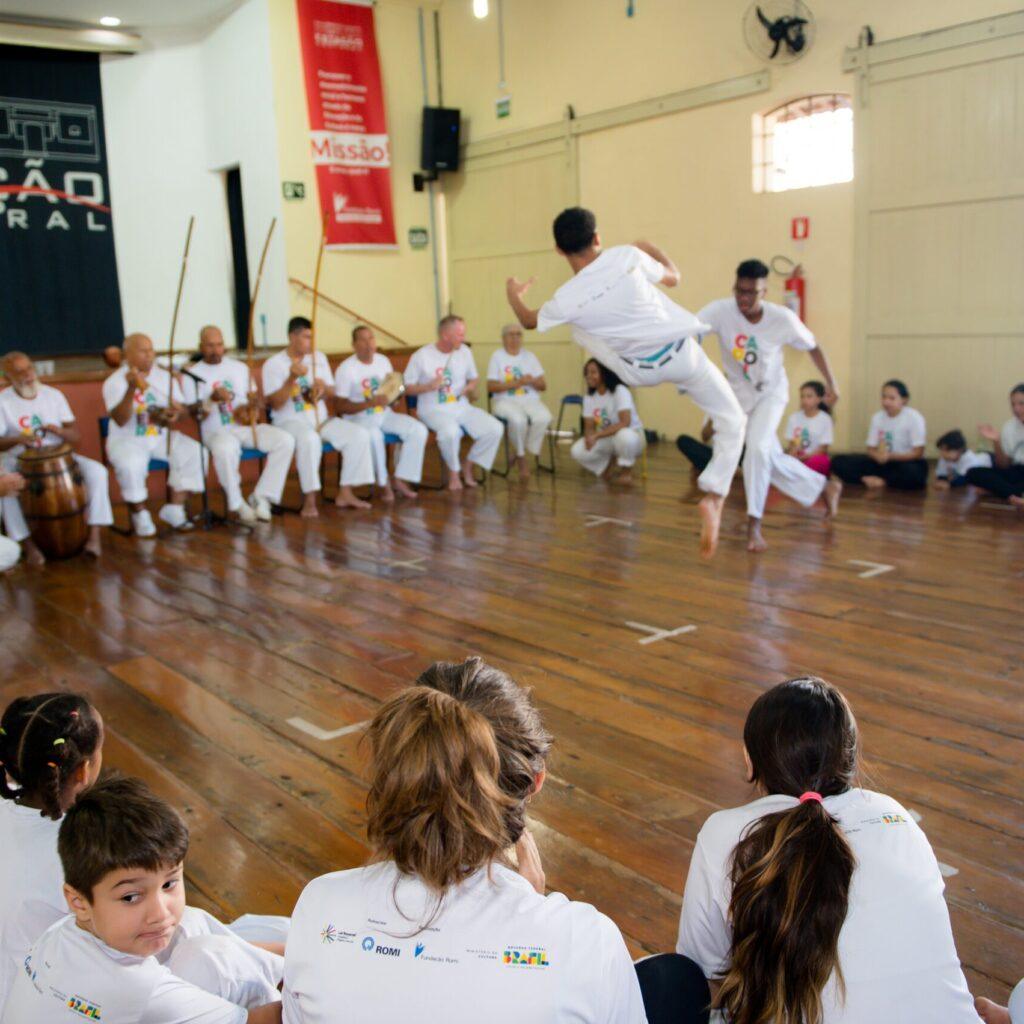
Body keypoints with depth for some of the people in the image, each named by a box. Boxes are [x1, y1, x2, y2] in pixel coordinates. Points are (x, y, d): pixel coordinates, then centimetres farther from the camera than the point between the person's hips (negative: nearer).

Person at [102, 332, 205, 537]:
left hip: (162, 437, 5)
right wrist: (131, 389, -33)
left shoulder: (165, 377, 7)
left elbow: (181, 407, 7)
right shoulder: (115, 382, -8)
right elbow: (120, 420, -21)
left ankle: (174, 508, -10)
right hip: (127, 441, -5)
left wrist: (175, 413, -19)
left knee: (194, 451, -20)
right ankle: (140, 515, -13)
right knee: (131, 464, -36)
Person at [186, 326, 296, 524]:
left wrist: (251, 407, -7)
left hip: (246, 426, 5)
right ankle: (236, 505, -20)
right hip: (216, 431, -4)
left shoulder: (239, 367, 16)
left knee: (285, 440, -21)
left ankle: (261, 497, -16)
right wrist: (213, 398, -21)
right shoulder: (193, 373, 3)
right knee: (225, 448, -41)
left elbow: (255, 399, 18)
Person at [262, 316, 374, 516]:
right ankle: (309, 499, -32)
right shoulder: (273, 364, -6)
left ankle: (345, 493, -10)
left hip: (321, 419, 6)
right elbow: (275, 404, -14)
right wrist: (292, 378, -25)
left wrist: (323, 388, -10)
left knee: (358, 435, -16)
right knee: (309, 439, -40)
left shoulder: (319, 357, 10)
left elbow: (331, 393, 15)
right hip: (290, 422, -6)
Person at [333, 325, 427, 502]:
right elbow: (341, 407, -15)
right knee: (374, 435, -39)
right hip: (358, 418, -6)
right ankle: (382, 483, -18)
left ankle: (399, 479, -10)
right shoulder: (346, 369, -12)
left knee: (418, 430, -16)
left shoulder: (383, 361, 5)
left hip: (385, 414, 6)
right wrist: (370, 403, -28)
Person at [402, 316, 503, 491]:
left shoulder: (465, 352, 7)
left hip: (462, 407, 5)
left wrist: (471, 387, -3)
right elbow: (407, 388, -3)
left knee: (495, 428, -17)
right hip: (433, 410, -5)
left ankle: (468, 465, 4)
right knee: (450, 431, -39)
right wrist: (429, 386, -19)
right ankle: (453, 471, -9)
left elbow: (473, 378, 20)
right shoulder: (421, 356, -7)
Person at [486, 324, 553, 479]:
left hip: (530, 400, 3)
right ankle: (521, 457, -13)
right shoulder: (497, 357, 5)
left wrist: (532, 381, -11)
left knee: (544, 418, -31)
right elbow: (491, 387, -5)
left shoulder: (530, 356, 15)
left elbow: (543, 386, 11)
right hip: (505, 401, -3)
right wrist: (515, 383, -15)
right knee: (518, 419, -37)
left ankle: (531, 452, -12)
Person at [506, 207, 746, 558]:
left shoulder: (566, 300, -18)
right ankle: (713, 498, -6)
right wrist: (651, 248, 21)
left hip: (641, 371, 1)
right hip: (681, 353, 0)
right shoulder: (628, 255, -19)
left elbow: (529, 321, 4)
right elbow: (672, 278, 1)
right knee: (732, 423, 13)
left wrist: (513, 293, 26)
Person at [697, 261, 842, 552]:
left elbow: (813, 347, -5)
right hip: (738, 394, 2)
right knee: (771, 459, 10)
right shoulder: (720, 310, -25)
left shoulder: (783, 318, -22)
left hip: (771, 392, -2)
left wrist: (831, 384, -2)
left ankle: (754, 525, -14)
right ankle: (825, 487, 35)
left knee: (757, 448, -25)